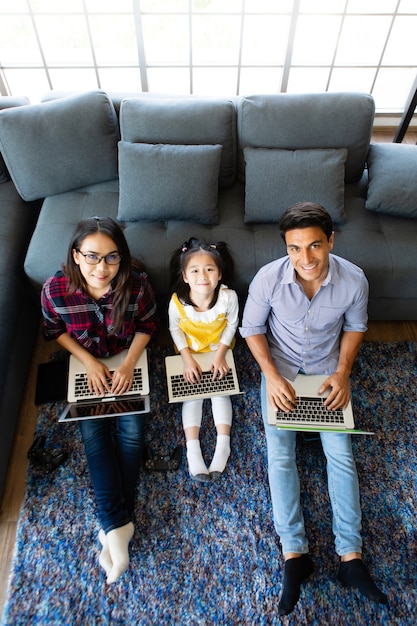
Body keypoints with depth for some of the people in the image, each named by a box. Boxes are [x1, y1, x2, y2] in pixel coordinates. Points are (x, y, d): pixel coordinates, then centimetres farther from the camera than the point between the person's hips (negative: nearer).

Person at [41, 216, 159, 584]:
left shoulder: (137, 283, -26)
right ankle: (119, 525, -6)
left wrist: (129, 363, -20)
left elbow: (147, 324, -8)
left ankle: (113, 526, 0)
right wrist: (89, 362, -16)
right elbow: (55, 331, -5)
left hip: (128, 359, 0)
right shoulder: (55, 290, -24)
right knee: (93, 431, -14)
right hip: (86, 363, 1)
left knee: (131, 429, -13)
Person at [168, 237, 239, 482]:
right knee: (192, 394, -3)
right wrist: (188, 359, -15)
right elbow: (175, 329, -10)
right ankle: (193, 449, -2)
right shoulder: (177, 302, -28)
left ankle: (223, 446, 3)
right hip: (191, 352, 0)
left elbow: (231, 325, -12)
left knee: (221, 391, -3)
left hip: (219, 351, 0)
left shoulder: (228, 297, -29)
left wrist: (220, 355, -16)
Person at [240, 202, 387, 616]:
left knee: (340, 454, -5)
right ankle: (294, 552, 3)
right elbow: (252, 328, -9)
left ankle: (350, 555, 9)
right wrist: (271, 375, -19)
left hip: (327, 369, 1)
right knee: (280, 455, -9)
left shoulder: (354, 280, -21)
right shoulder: (268, 278, -24)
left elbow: (355, 326, -1)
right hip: (280, 367, -1)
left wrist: (343, 371, -12)